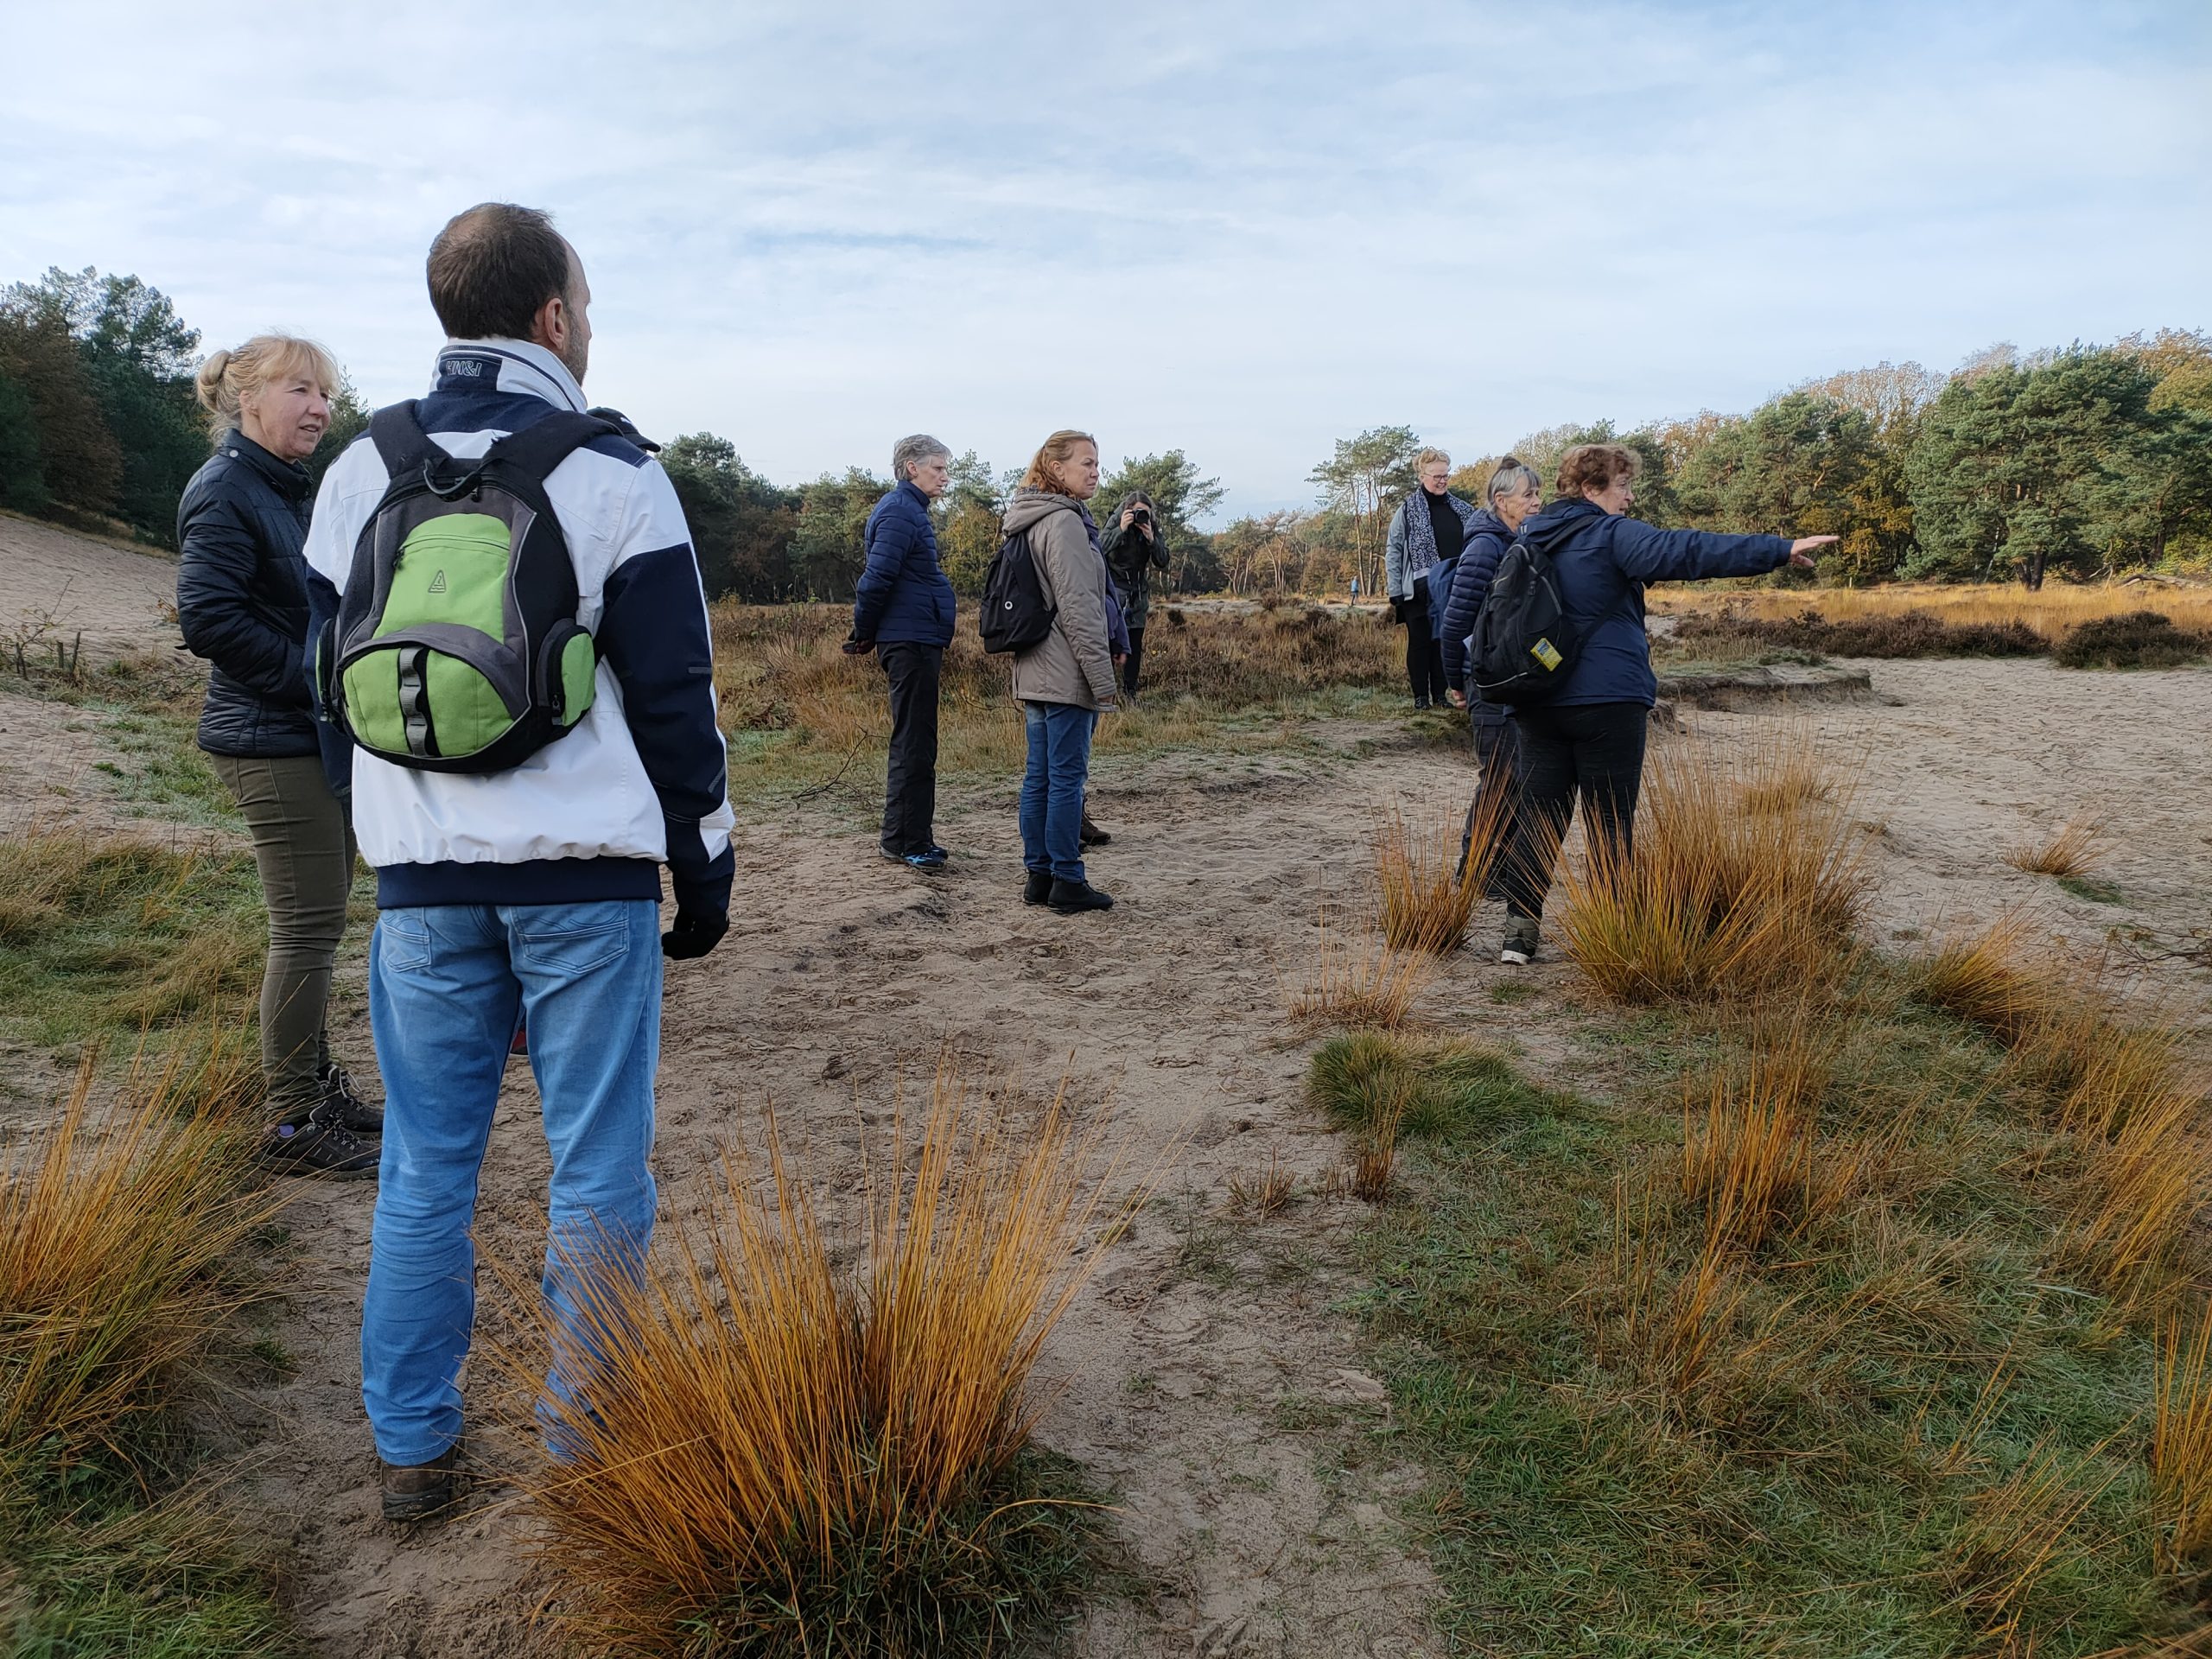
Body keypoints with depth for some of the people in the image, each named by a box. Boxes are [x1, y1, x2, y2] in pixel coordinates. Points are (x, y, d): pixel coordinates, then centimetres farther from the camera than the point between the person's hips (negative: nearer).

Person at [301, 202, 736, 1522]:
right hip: (586, 875, -4)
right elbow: (675, 699, -5)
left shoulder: (360, 474, 8)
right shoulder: (613, 477, -5)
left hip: (423, 880, 4)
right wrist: (708, 875, 3)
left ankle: (412, 1449, 23)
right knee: (598, 1170, 7)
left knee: (425, 1167, 13)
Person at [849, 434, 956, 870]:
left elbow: (877, 581, 22)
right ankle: (907, 842, -1)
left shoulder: (910, 510, 18)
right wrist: (864, 633, -10)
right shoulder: (900, 512, -13)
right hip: (911, 642, -10)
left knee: (913, 743, 14)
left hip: (917, 643, 10)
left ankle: (908, 838, 22)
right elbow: (876, 578, -21)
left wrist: (866, 633, 18)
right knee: (914, 745, -6)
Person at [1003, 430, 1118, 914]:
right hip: (1066, 674, -10)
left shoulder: (1033, 522, 18)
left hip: (1033, 672, 10)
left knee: (1040, 776, 11)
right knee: (1068, 777, -5)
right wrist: (1102, 678, -15)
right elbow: (1079, 607, -17)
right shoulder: (1065, 522, -13)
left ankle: (1039, 875, 16)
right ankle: (1067, 882, 0)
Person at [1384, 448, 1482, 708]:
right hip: (1418, 589, -4)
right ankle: (1421, 696, 11)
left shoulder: (1461, 509, 9)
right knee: (1420, 642, 4)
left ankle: (1440, 694, 16)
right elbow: (1392, 551, -3)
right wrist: (1395, 591, -8)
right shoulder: (1407, 510, -3)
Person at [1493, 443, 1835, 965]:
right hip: (1608, 702, -6)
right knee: (1611, 824, 3)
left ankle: (1519, 932, 6)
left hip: (1538, 704, 6)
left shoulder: (1529, 539, 13)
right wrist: (1781, 550, -25)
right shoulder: (1610, 535, -10)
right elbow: (1685, 551, -21)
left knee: (1538, 818, 8)